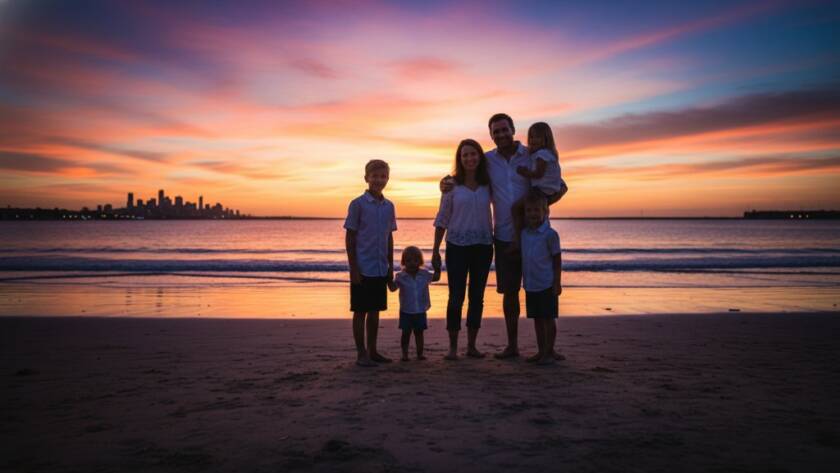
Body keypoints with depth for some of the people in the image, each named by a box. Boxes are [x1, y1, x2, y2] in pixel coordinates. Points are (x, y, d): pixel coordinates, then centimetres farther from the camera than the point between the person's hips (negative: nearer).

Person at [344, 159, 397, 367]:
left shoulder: (389, 206, 8)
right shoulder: (358, 204, -7)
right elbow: (350, 237, -7)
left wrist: (390, 266, 12)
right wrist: (354, 268, -11)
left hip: (381, 269, 5)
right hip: (363, 268, -5)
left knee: (375, 311, 13)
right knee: (360, 311, 3)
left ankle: (372, 350, 23)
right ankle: (361, 353, 11)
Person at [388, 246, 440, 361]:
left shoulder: (424, 274, 0)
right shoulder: (400, 276, -7)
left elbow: (436, 278, 12)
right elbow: (392, 288, -14)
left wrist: (437, 267, -1)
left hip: (420, 311, 2)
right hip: (406, 311, -2)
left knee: (419, 332, 9)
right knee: (406, 333, 4)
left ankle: (420, 353, 18)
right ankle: (404, 354, 13)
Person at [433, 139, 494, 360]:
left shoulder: (488, 184, 4)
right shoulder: (452, 185, -1)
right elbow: (442, 219, 1)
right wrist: (435, 250, -1)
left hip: (483, 246, 2)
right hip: (457, 245, -2)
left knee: (477, 296, 8)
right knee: (456, 296, 0)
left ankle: (471, 345, 17)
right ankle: (452, 346, 9)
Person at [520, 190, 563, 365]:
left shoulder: (550, 234, -10)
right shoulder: (524, 233, 7)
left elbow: (557, 260, -6)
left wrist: (557, 283, -10)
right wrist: (524, 279, 13)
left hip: (547, 285, -6)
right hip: (530, 285, 6)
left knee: (548, 318, 1)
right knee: (537, 319, 13)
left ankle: (549, 352, 11)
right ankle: (541, 351, 22)